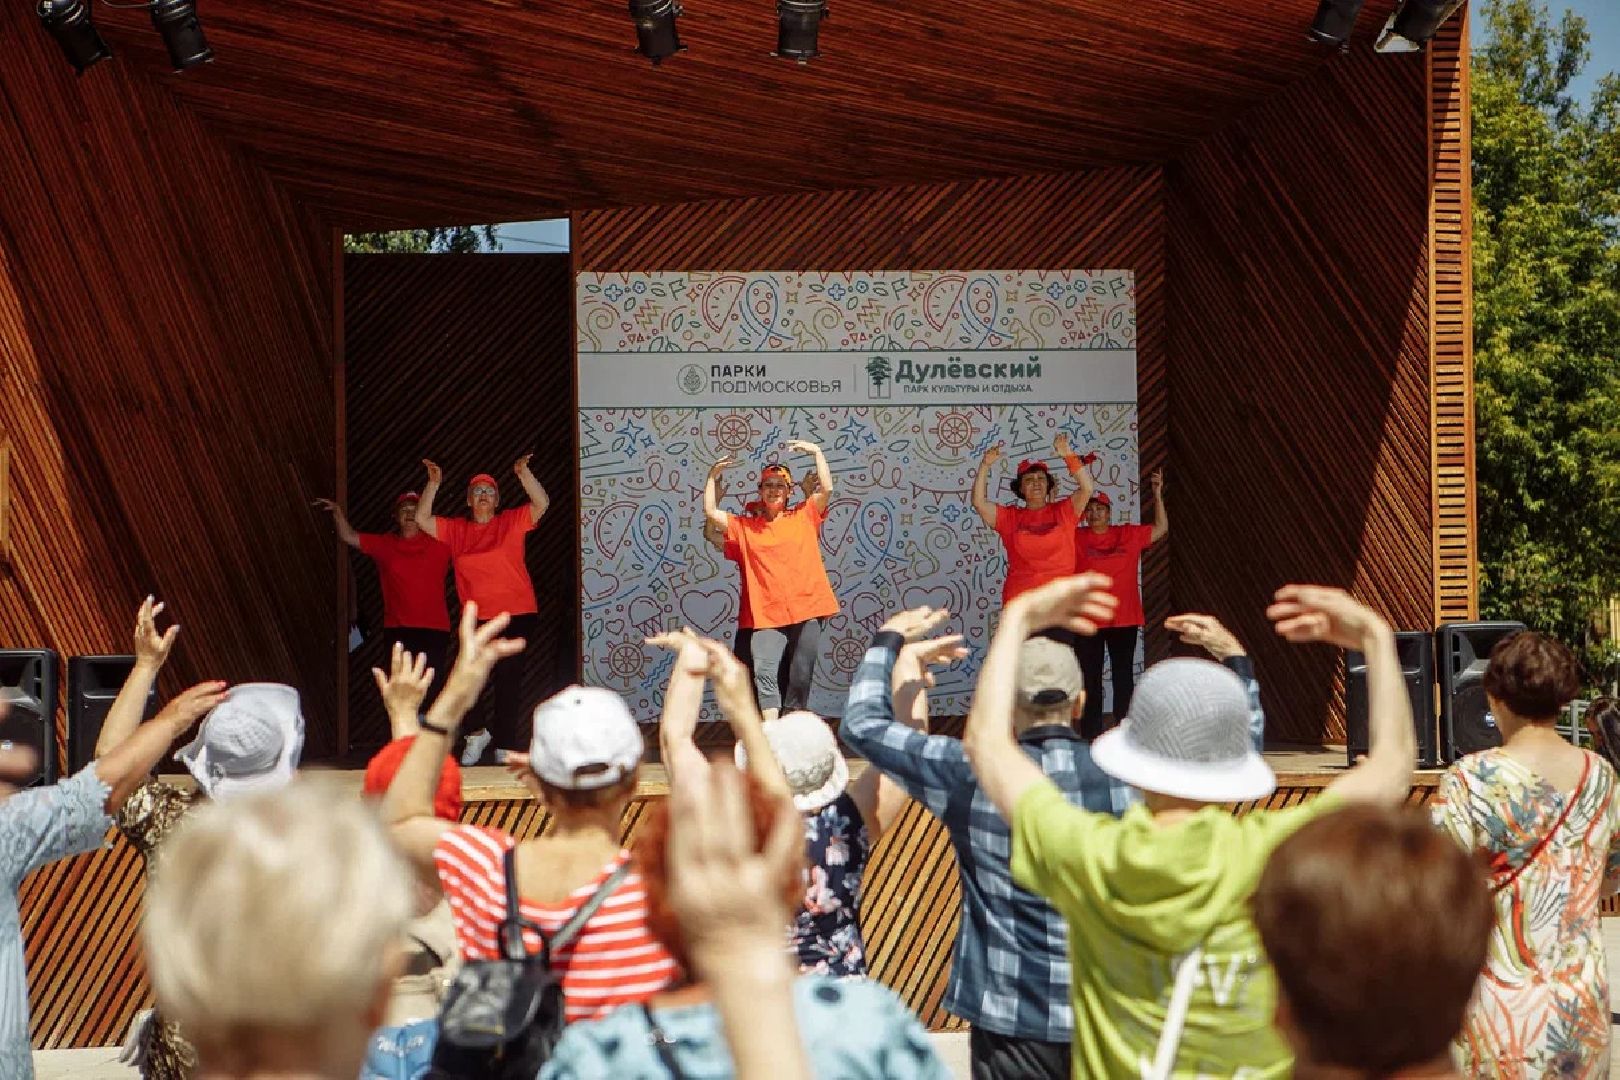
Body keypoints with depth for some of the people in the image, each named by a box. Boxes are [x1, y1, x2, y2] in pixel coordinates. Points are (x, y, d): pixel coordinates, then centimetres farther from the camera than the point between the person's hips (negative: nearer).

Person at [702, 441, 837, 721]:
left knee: (800, 677, 5)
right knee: (765, 671, -17)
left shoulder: (803, 517, 11)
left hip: (805, 611, 0)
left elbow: (827, 490, 1)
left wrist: (817, 452, 1)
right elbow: (710, 512, 9)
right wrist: (713, 476, 7)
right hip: (766, 616, 0)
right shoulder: (745, 527, 13)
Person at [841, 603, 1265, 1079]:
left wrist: (889, 639, 13)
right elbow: (1245, 737, 8)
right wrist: (1233, 656, 20)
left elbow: (862, 724, -1)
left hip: (1013, 1024, -1)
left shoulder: (974, 778, -13)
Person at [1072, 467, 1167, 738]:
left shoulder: (1129, 535, 7)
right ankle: (1090, 734, 9)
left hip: (1124, 619, 1)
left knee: (1124, 675, 6)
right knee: (1090, 677, 3)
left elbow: (1161, 528, 14)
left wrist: (1157, 494, 7)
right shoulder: (1076, 538, 1)